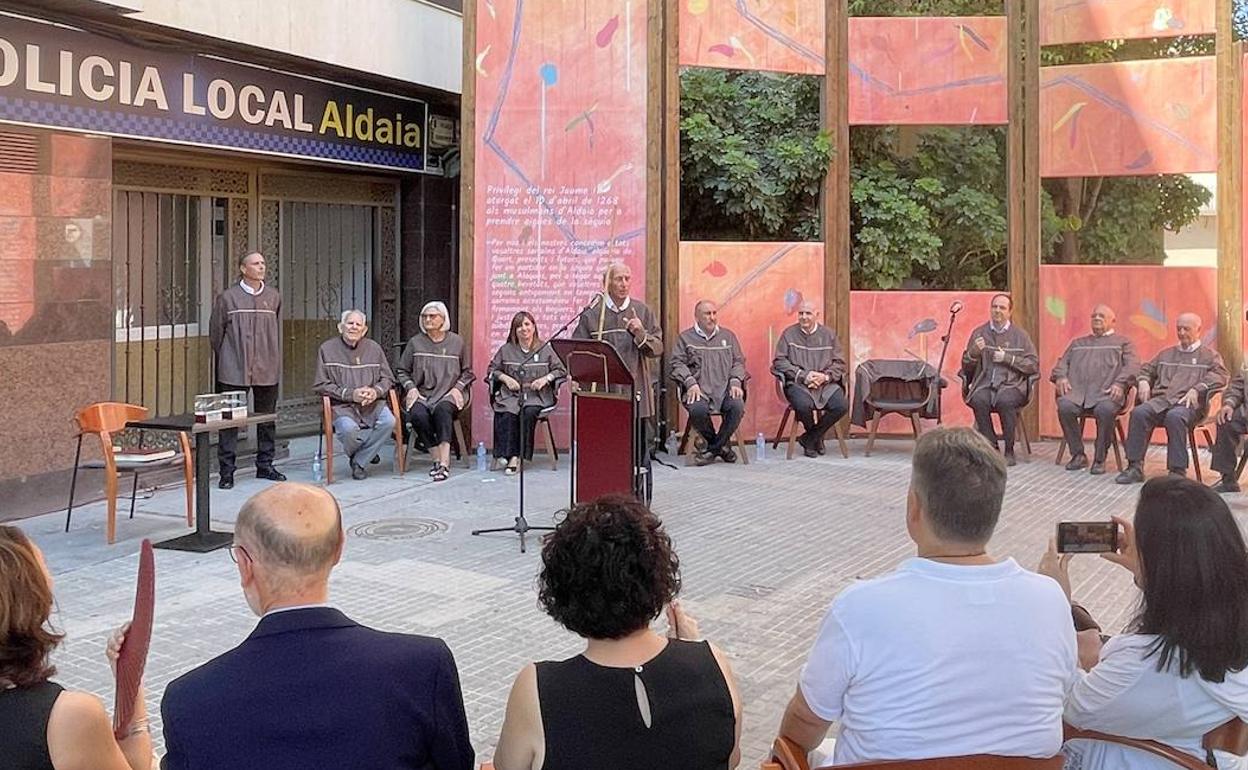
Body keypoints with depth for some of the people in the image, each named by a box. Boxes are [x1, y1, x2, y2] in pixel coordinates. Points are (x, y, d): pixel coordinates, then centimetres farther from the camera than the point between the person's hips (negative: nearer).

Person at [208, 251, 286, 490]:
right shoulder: (227, 297, -2)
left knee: (267, 418, 10)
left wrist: (275, 361, 11)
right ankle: (226, 471, 5)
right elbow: (215, 333, 5)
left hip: (267, 369, 3)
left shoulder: (274, 296, 7)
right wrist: (227, 358, 10)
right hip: (234, 370, -3)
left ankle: (264, 465, 23)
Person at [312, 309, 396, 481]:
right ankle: (368, 451, 4)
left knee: (388, 421, -27)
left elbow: (387, 378, 15)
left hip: (372, 403, 3)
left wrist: (376, 391, -9)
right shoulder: (327, 349, 3)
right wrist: (350, 394, -13)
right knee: (349, 429, -34)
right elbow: (321, 385, -2)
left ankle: (358, 461, -8)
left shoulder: (374, 348, 13)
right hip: (341, 405, -3)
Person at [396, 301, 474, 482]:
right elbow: (402, 372, 17)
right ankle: (437, 459, -20)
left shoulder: (457, 342, 12)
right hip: (421, 394, 2)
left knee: (442, 410, -37)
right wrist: (411, 387, -1)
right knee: (418, 415, -33)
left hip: (448, 394, -1)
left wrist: (457, 387, -1)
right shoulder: (415, 343, 12)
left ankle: (444, 462, -39)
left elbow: (467, 372, 16)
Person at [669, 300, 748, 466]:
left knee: (737, 406, -30)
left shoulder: (728, 336, 22)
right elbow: (678, 363, 4)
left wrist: (735, 381, -1)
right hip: (699, 389, -2)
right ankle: (721, 445, -7)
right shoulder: (685, 337, 14)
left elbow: (739, 361, 18)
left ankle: (712, 449, -11)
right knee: (697, 410, -35)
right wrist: (690, 382, -13)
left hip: (725, 387, 2)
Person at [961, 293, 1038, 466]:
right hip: (985, 384, 1)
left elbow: (1034, 365, 4)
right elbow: (966, 366, 15)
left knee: (1004, 400, -35)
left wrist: (1007, 358, -7)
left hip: (1011, 385, -1)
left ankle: (1009, 451, -21)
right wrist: (974, 353, -6)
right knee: (979, 400, -33)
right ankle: (992, 449, -19)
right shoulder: (979, 333, 15)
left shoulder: (1020, 335, 11)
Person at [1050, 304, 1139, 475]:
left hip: (1106, 392, -3)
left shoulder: (1123, 343, 22)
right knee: (1064, 406, -31)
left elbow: (1132, 365, 6)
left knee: (1105, 409, -37)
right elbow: (1062, 362, 25)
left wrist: (1120, 383, -14)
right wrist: (1061, 376, 0)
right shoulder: (1078, 343, 34)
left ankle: (1100, 458, -21)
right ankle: (1078, 455, -16)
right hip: (1076, 391, 3)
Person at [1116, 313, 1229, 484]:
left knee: (1174, 417, -39)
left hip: (1189, 403, -4)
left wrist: (1197, 389, -15)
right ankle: (1135, 467, -28)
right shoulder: (1166, 354, 33)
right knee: (1139, 413, -28)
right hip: (1161, 399, 4)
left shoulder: (1209, 355, 17)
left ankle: (1178, 470, -35)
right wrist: (1144, 381, 9)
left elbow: (1221, 375, 0)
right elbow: (1147, 370, 35)